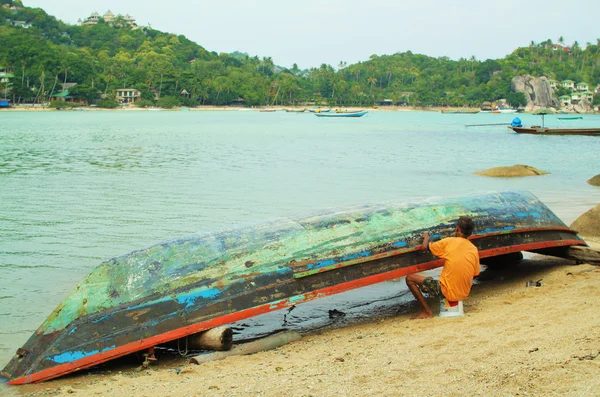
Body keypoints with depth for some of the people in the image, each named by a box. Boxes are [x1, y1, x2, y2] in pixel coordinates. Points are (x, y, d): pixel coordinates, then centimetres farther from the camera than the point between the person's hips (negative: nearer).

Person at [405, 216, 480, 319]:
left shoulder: (449, 242, -9)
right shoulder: (474, 249, 2)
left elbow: (424, 247, 1)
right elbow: (475, 274, 10)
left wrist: (426, 238, 23)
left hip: (447, 292, -6)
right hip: (464, 294, 6)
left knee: (410, 278, 3)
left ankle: (427, 311, 2)